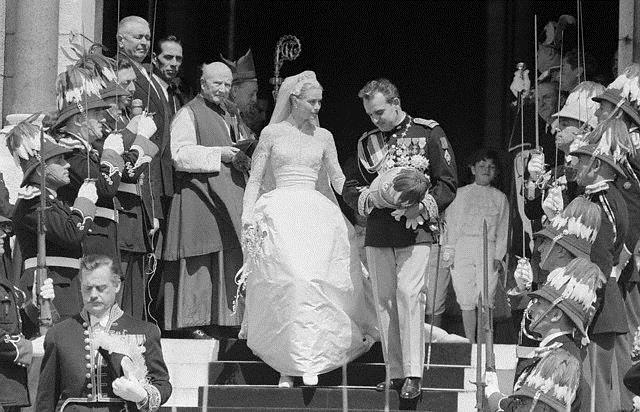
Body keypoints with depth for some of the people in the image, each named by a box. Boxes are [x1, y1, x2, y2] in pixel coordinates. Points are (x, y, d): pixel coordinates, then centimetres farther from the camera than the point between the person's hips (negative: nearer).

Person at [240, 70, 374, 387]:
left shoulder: (323, 136, 14)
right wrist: (247, 217, -2)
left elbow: (337, 179, 20)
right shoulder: (272, 133, 7)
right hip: (280, 215, -2)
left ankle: (306, 363, -17)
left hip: (316, 215, 2)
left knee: (312, 280, -16)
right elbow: (255, 180, 8)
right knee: (291, 280, -19)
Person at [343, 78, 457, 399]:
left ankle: (413, 374, -14)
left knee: (408, 294, -15)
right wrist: (370, 196, -5)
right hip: (377, 234, 5)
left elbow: (448, 183, 0)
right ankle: (395, 373, 7)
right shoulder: (367, 142, 13)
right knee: (383, 299, 2)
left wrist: (421, 207, -15)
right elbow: (350, 188, 18)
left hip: (415, 230, -5)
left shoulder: (428, 133, 1)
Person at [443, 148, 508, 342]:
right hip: (462, 250, 0)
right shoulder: (460, 194, 13)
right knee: (466, 301, -2)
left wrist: (498, 256, 0)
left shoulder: (499, 198, 14)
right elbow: (450, 224, 10)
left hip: (488, 251, 0)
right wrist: (450, 252, 0)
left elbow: (503, 229, 11)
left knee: (486, 301, -7)